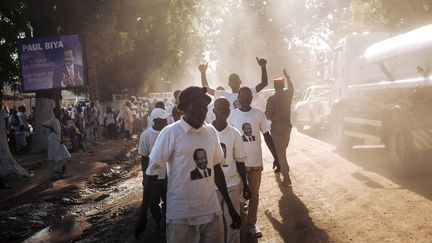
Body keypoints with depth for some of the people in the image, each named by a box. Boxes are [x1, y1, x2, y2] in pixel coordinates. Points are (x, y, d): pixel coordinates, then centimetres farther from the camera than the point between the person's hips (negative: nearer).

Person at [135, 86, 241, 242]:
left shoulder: (211, 132, 3)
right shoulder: (170, 133, -11)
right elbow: (152, 172, -7)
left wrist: (230, 207, 14)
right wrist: (143, 215, -9)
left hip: (211, 212, 4)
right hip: (180, 215, -4)